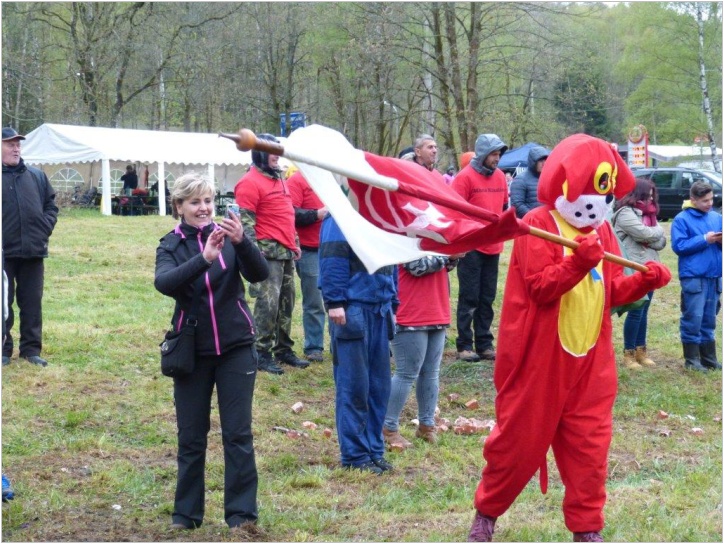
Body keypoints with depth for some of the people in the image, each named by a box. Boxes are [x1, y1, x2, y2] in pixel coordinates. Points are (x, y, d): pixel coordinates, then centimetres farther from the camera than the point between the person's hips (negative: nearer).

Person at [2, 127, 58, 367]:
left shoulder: (37, 176, 10)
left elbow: (51, 204, 16)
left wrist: (45, 228, 1)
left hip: (33, 251, 3)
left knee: (32, 302, 8)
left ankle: (31, 348, 16)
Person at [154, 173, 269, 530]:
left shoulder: (228, 235, -2)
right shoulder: (171, 245, -2)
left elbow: (259, 274, -16)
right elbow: (163, 283, -23)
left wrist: (241, 241, -35)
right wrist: (204, 259, -38)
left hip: (235, 347, -1)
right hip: (192, 350, 1)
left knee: (238, 433, 0)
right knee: (191, 437, 7)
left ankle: (241, 512, 8)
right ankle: (186, 513, 19)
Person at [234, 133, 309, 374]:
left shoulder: (279, 180, 19)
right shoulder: (250, 182, -9)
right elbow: (246, 221, -14)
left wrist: (295, 244, 24)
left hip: (287, 252, 9)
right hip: (268, 252, -9)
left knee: (286, 303, 12)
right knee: (268, 303, -10)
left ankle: (283, 349, 21)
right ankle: (262, 353, -6)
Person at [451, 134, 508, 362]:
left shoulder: (500, 176, 8)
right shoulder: (465, 177, -10)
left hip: (493, 247, 6)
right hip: (471, 247, -6)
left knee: (487, 298, 10)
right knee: (469, 297, -1)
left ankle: (484, 344, 17)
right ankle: (464, 345, 5)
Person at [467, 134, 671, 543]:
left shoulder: (602, 230, 11)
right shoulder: (538, 226, -11)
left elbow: (611, 291, 13)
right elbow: (539, 288, -21)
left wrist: (643, 281, -4)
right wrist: (578, 263, -34)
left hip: (590, 361, 6)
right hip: (539, 360, -6)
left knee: (590, 446, 6)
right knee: (519, 441, 5)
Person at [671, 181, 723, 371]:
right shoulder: (682, 219, -5)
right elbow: (678, 246, -11)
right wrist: (705, 240, -14)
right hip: (693, 277, -5)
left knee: (709, 320, 11)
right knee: (693, 319, -4)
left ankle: (708, 358, 18)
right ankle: (691, 359, 4)